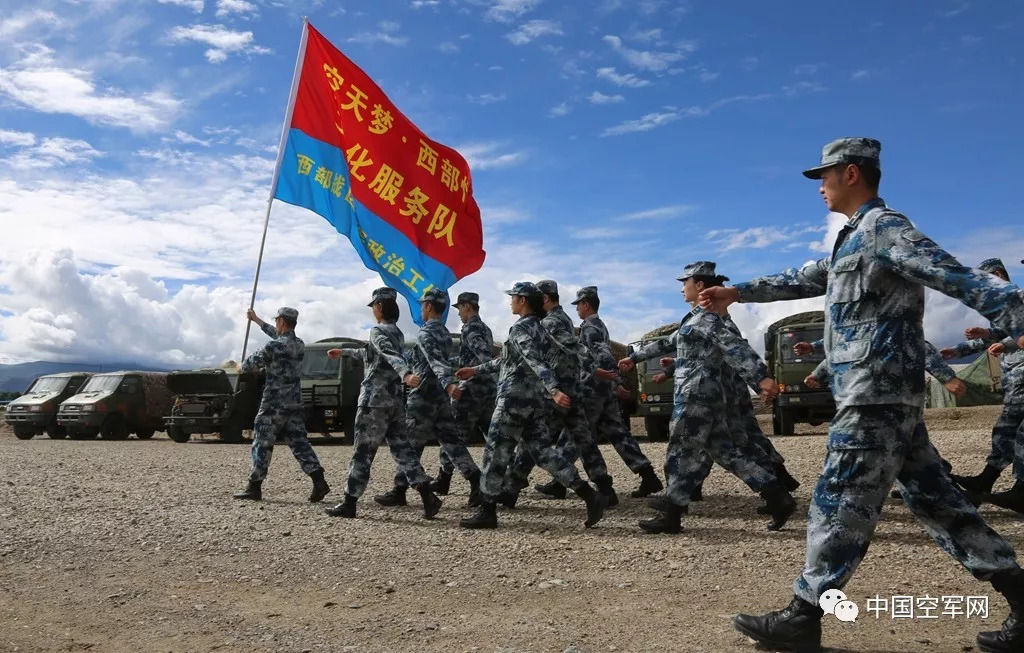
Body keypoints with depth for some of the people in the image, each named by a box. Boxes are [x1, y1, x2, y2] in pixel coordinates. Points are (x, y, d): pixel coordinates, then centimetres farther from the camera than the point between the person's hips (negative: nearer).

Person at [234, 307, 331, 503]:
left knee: (262, 445, 5)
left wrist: (241, 367, 22)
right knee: (299, 443, 6)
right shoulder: (299, 344, 8)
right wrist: (256, 320, 38)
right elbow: (278, 335, 27)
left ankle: (254, 487, 13)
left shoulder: (274, 346, -16)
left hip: (274, 405, -7)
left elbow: (251, 363, -3)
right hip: (295, 405, 7)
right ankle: (319, 481, -5)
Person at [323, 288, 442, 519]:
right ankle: (427, 496, -2)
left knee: (363, 452, 0)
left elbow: (391, 355, -30)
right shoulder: (397, 333, 17)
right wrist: (344, 352, 42)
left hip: (375, 400, -8)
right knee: (403, 449, 7)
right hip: (395, 401, 8)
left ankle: (349, 503, 7)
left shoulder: (378, 331, -9)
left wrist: (405, 374, -48)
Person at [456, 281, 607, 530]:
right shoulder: (537, 327, 18)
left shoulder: (521, 327, -11)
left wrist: (554, 390, -38)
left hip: (514, 398, -9)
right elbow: (507, 360, 27)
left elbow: (535, 362, -27)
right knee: (543, 451, 8)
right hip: (534, 400, 9)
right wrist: (476, 370, 31)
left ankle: (487, 512, 7)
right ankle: (590, 496, 3)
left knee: (496, 453, 0)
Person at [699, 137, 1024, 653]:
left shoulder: (884, 229, -10)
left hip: (878, 396, -10)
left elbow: (961, 280, -20)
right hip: (886, 396, 10)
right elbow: (802, 280, 28)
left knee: (840, 503, -5)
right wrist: (737, 292, 24)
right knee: (935, 499, 12)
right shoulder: (855, 240, 19)